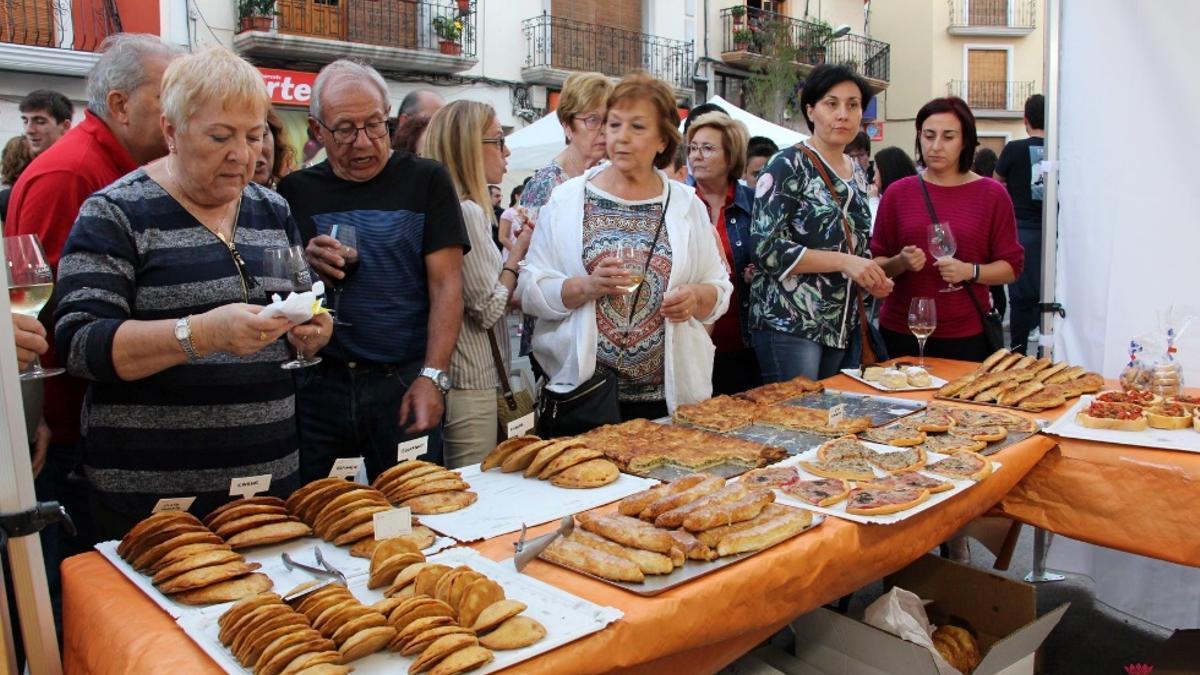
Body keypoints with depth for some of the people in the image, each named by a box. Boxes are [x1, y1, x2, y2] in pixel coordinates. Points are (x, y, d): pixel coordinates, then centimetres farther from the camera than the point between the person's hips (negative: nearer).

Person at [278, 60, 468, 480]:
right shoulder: (296, 192, 9)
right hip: (317, 388, 2)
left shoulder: (425, 181, 2)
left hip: (405, 384, -2)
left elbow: (447, 286, -4)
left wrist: (432, 377, -14)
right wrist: (304, 267, -11)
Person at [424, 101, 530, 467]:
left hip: (447, 374, 10)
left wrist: (507, 247, 10)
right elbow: (488, 309, -16)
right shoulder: (467, 211, -18)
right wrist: (517, 253, -5)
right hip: (468, 382, -10)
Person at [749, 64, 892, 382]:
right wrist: (843, 262, -20)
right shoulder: (788, 166, -8)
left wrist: (872, 277, 5)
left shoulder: (857, 173, 13)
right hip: (790, 325, -7)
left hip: (843, 327, 7)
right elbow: (766, 248, -17)